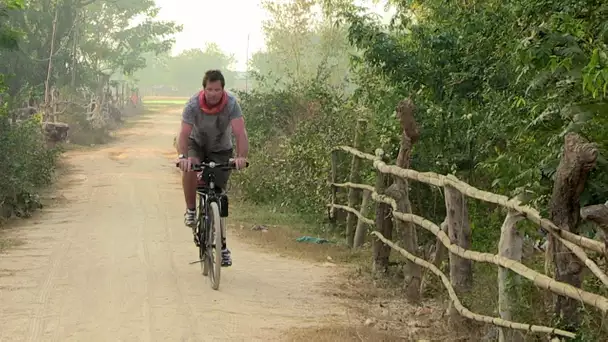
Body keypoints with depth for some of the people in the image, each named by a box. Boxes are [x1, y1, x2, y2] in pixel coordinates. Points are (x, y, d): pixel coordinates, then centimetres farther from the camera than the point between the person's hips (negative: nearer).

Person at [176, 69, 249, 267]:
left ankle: (222, 245, 9)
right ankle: (191, 210, -12)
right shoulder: (193, 104, -26)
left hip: (221, 150, 0)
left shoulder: (231, 104, -26)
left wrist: (241, 156, -53)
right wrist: (183, 157, -50)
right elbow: (184, 134, -31)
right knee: (189, 168, -35)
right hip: (197, 144, 0)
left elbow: (240, 133, -35)